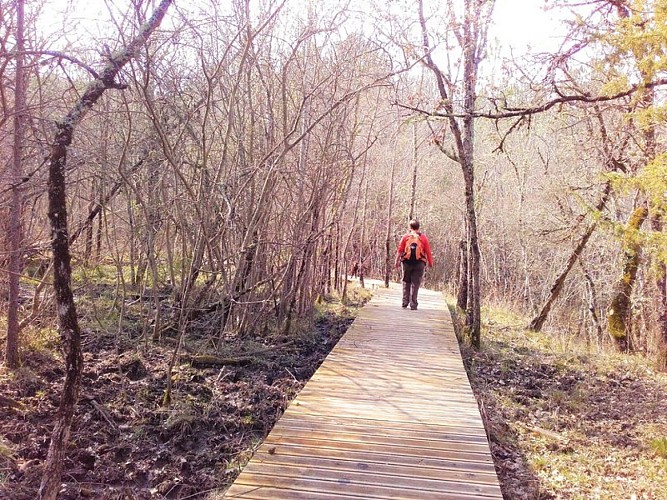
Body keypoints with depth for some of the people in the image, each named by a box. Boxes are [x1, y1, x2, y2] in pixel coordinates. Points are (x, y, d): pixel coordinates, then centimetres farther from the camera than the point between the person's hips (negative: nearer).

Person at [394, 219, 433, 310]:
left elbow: (399, 250, 1)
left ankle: (405, 302, 11)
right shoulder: (423, 237, 2)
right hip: (419, 263, -1)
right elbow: (428, 251, 1)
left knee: (406, 282, 14)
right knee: (415, 284, 2)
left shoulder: (405, 237, 4)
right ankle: (413, 304, 0)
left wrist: (397, 261, 8)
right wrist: (430, 262, 10)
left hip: (407, 263, 1)